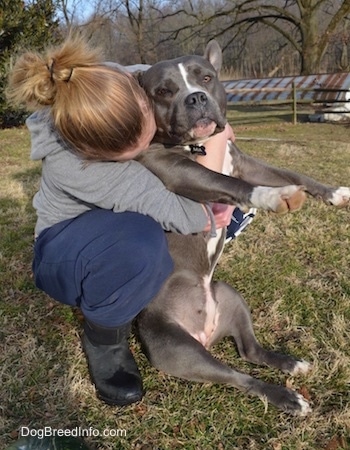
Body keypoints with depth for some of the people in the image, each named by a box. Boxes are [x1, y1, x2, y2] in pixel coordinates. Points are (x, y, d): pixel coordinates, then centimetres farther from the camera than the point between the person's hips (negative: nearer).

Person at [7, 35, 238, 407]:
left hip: (130, 219, 7)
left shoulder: (130, 88, -24)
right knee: (137, 243, -40)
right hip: (69, 249, -6)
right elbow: (174, 214, -38)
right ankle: (104, 340, -11)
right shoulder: (70, 166, -40)